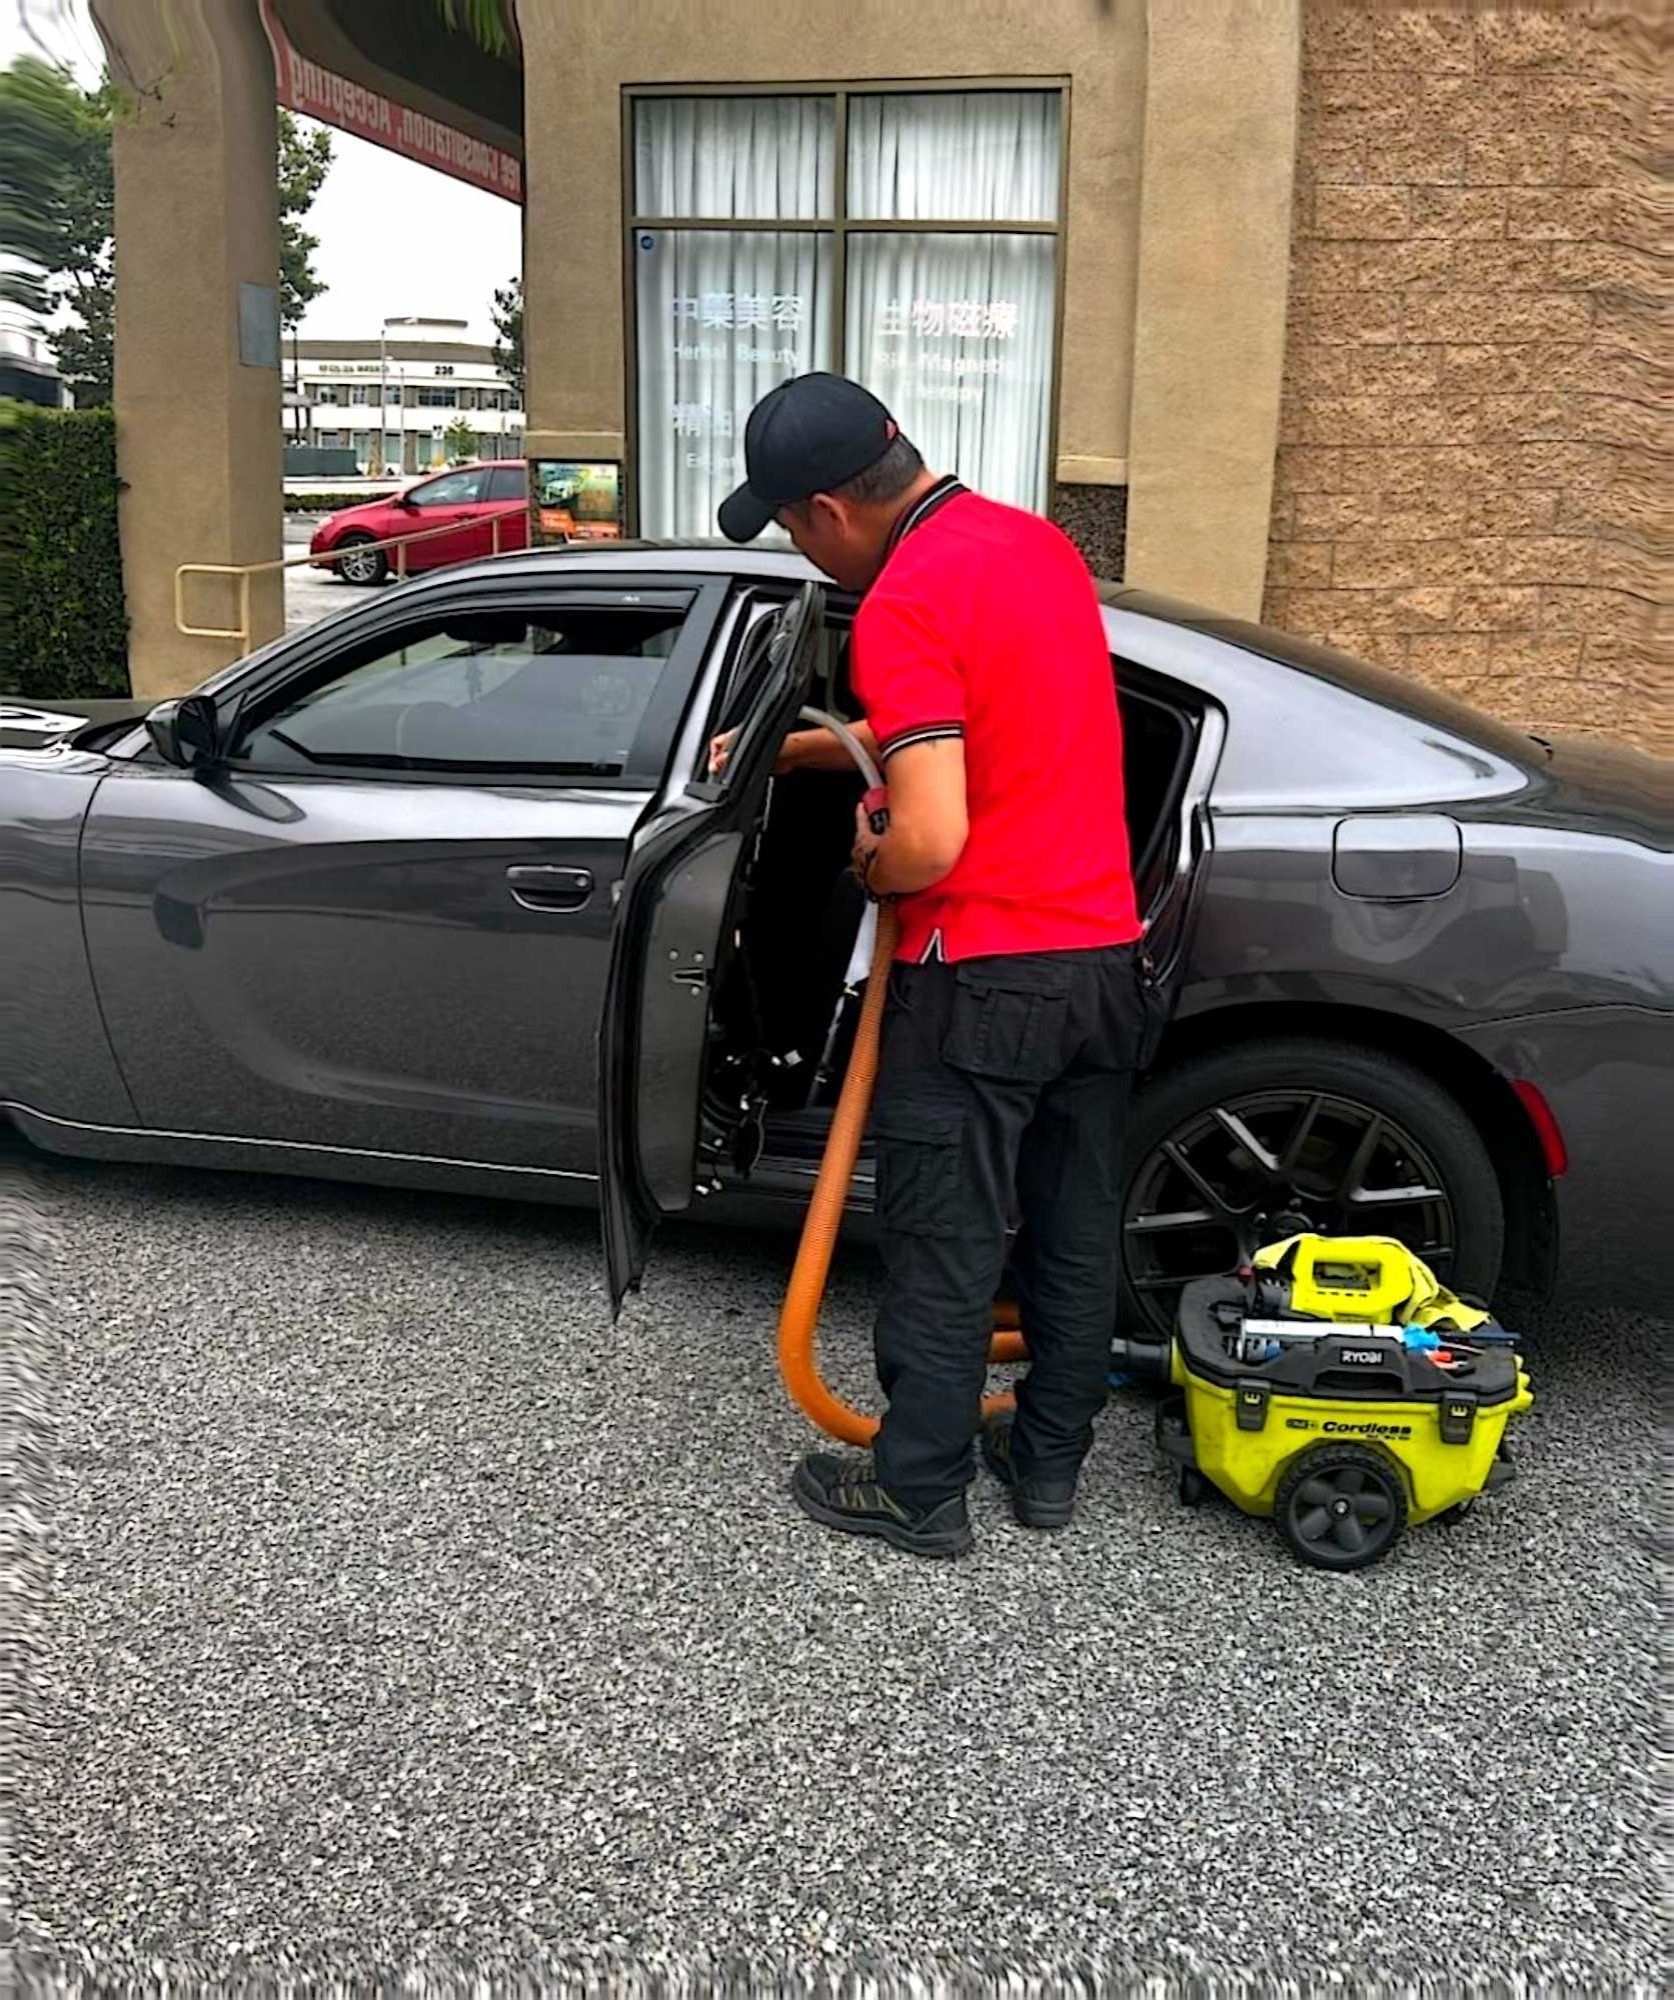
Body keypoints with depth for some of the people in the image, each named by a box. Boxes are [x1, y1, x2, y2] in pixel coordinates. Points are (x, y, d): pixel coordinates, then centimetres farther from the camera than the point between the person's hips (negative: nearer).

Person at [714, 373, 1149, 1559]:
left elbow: (931, 839, -26)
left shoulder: (905, 603, -18)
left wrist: (871, 868, -3)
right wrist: (797, 747, 27)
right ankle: (1049, 1459, 31)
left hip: (985, 978, -8)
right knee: (1077, 1229, 16)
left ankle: (919, 1490, 21)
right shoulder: (1039, 542, 11)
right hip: (1104, 952, 9)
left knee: (946, 1248, 6)